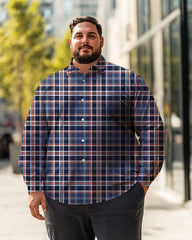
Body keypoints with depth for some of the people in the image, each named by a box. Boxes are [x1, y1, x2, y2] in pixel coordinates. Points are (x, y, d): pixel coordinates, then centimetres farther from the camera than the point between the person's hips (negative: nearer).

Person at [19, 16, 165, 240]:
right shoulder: (49, 86, 11)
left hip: (117, 196, -2)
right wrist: (34, 188, 1)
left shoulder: (129, 81, 6)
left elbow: (151, 130, 4)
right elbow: (34, 137, 8)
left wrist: (143, 180, -4)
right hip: (61, 199, 2)